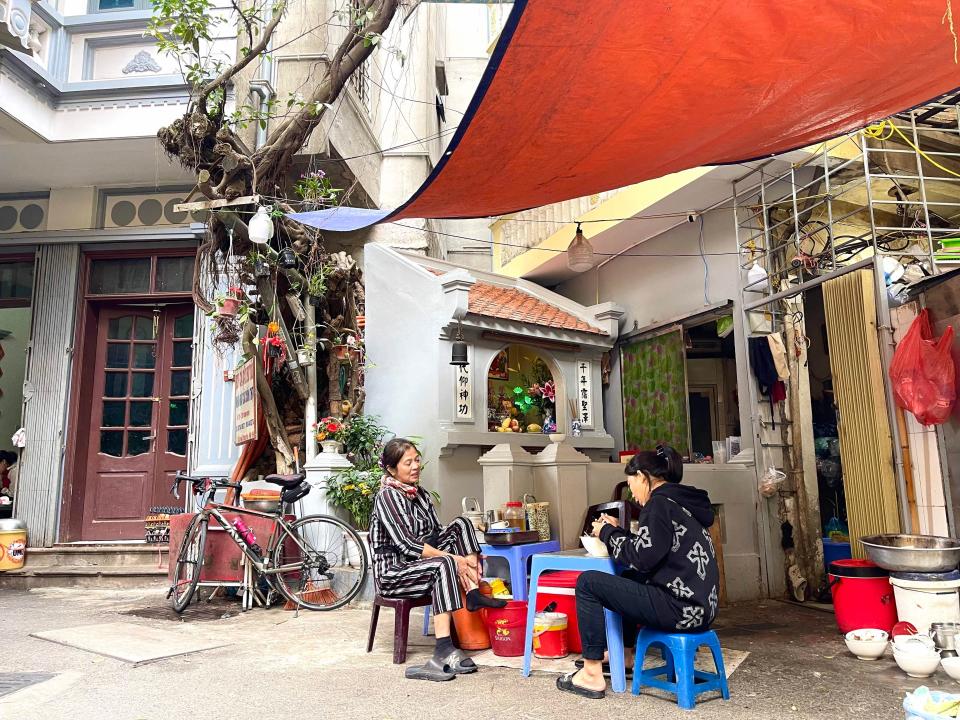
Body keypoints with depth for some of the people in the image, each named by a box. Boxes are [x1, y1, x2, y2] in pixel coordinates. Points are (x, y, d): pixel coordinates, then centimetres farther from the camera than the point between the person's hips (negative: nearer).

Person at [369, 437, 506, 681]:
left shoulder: (421, 494, 12)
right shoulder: (387, 496, -13)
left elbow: (437, 533, 12)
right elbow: (405, 544, -21)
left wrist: (469, 556, -5)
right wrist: (453, 559, -25)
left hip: (421, 565, 8)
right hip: (392, 573, -8)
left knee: (461, 524, -6)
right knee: (443, 565, -34)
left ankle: (474, 594, -19)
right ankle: (444, 652, -39)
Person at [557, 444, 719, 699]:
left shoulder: (660, 503, -12)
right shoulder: (682, 500, 16)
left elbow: (641, 558, -16)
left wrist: (607, 533, -2)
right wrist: (616, 530, 15)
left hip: (680, 608, -10)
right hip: (700, 605, 10)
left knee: (588, 582, -6)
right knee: (628, 579, 31)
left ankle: (592, 675, -1)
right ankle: (623, 655, 36)